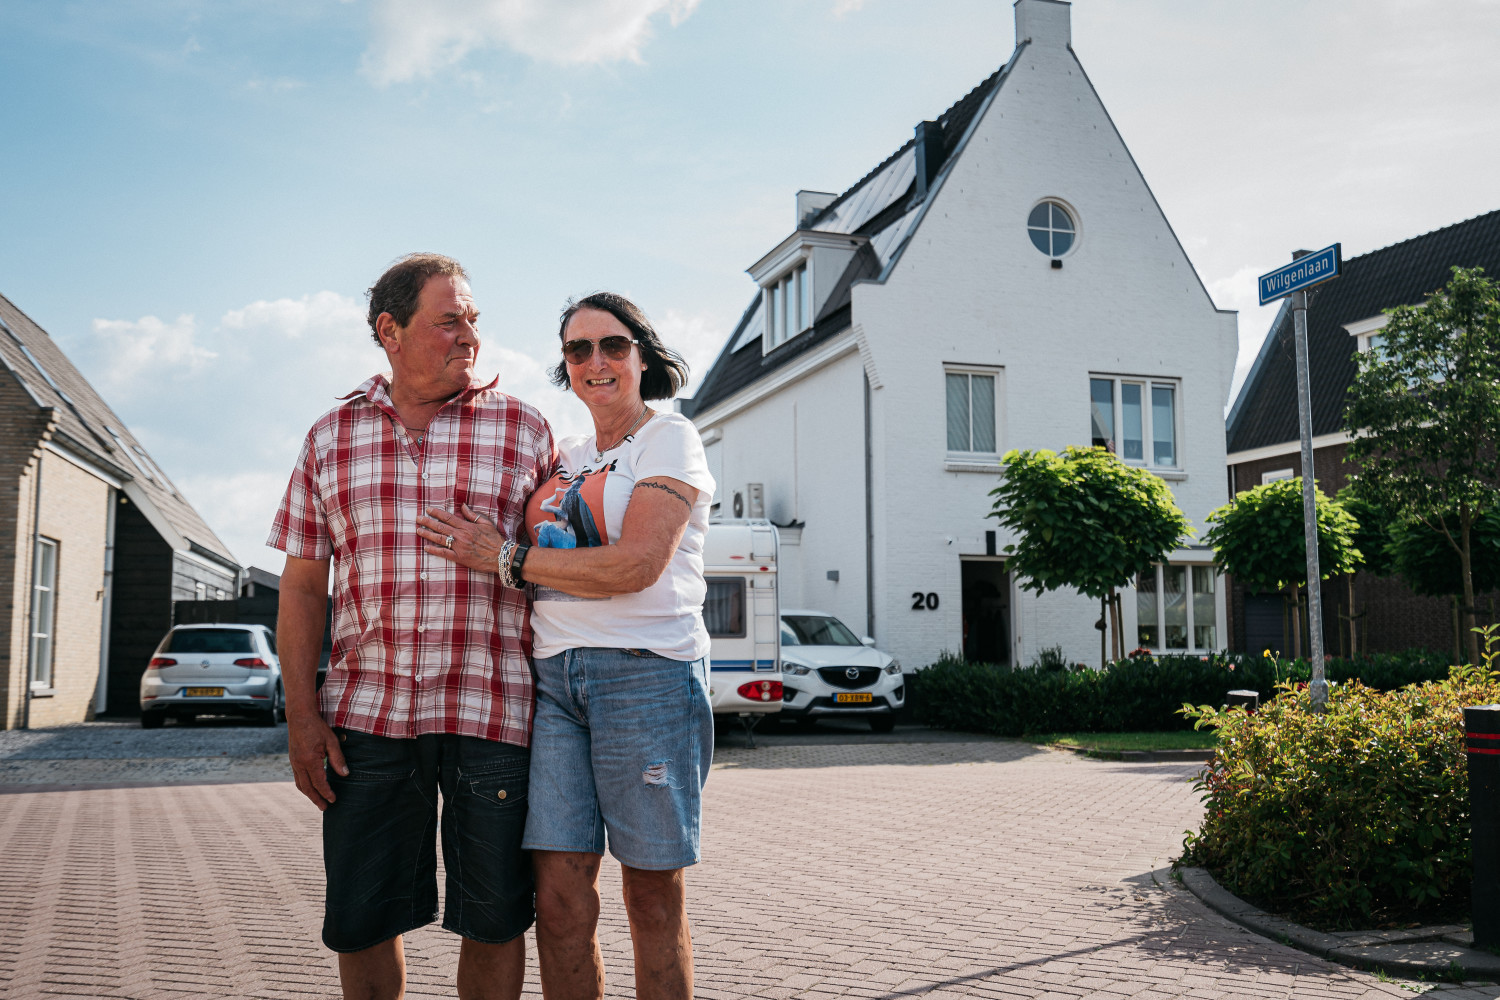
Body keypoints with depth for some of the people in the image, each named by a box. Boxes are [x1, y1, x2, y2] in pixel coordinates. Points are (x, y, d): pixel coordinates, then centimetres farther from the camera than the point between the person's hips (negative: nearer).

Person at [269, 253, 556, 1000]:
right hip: (366, 713, 2)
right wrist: (301, 716, 0)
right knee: (359, 919, 9)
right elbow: (303, 586, 8)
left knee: (493, 916, 6)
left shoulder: (524, 431, 2)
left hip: (492, 712, -1)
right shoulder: (332, 438, 8)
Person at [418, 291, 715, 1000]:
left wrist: (506, 558, -7)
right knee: (559, 899, -1)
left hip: (645, 674, -5)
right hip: (554, 678, 5)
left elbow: (635, 566, -12)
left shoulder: (670, 438, 1)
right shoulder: (564, 458, 20)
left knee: (654, 898, 1)